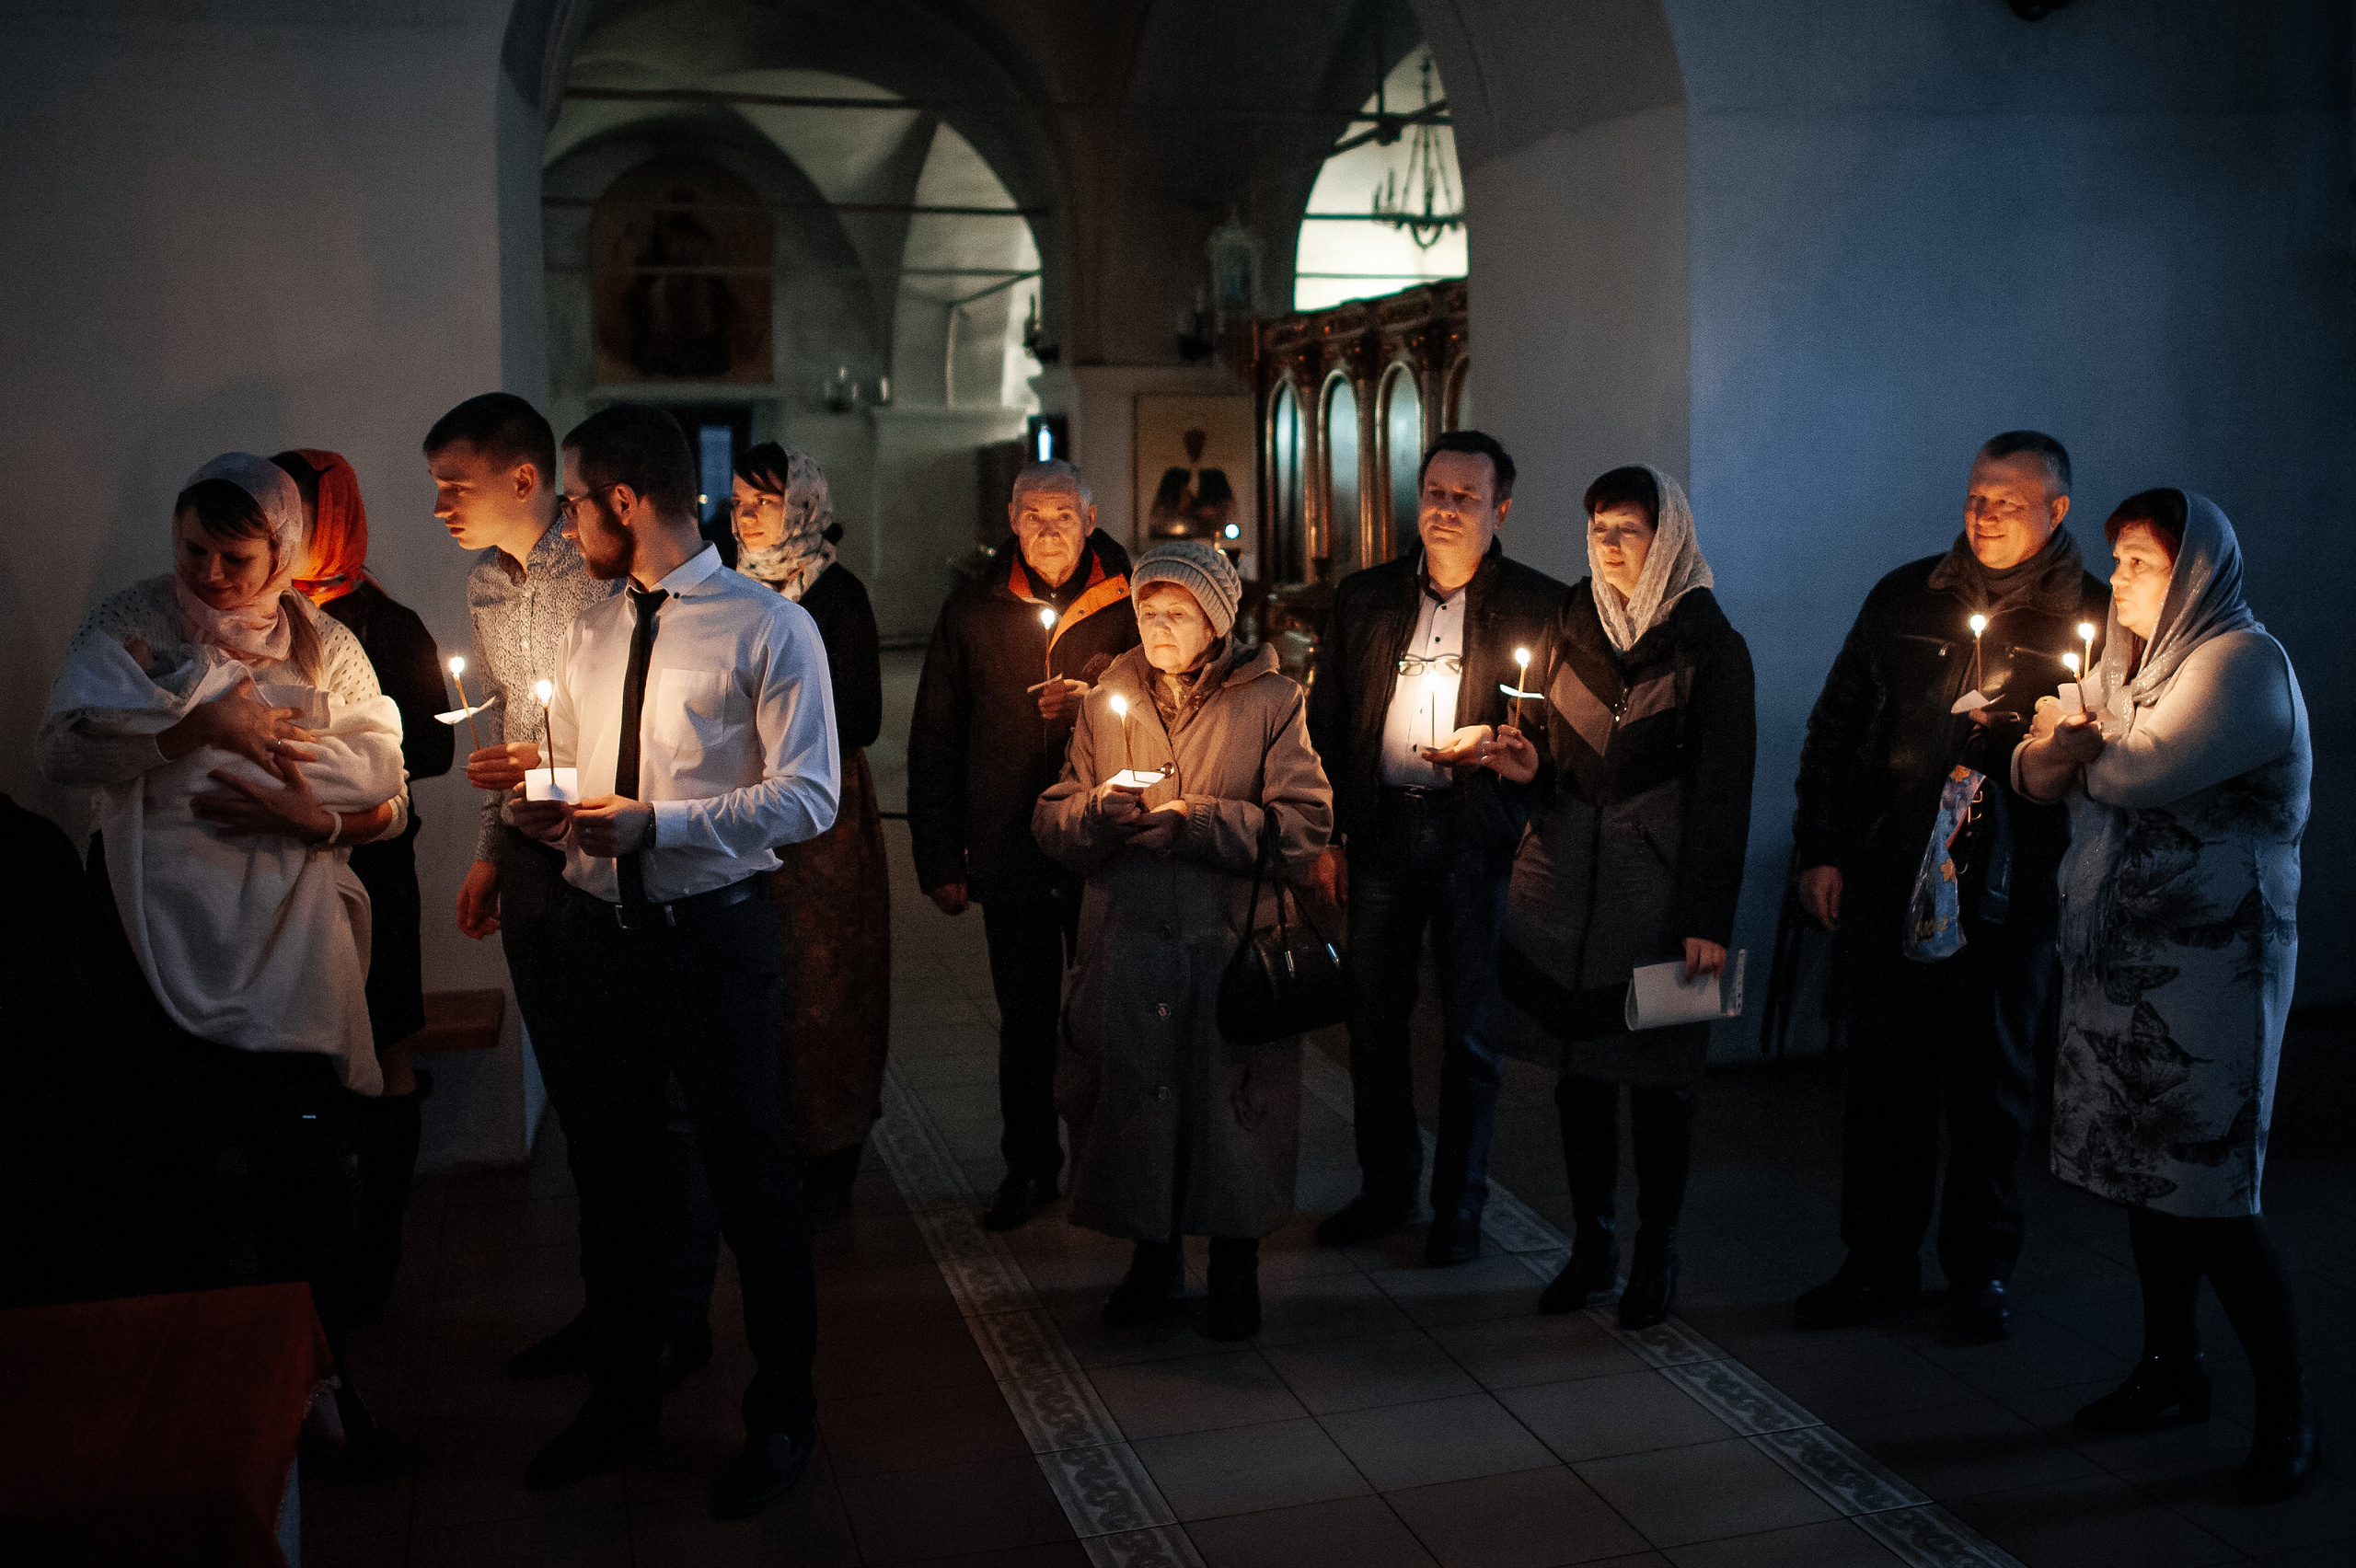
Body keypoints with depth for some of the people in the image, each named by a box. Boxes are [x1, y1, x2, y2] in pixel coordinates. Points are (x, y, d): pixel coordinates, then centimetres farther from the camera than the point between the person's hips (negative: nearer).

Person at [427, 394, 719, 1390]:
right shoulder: (486, 586, 12)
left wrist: (556, 768, -19)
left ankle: (678, 1319, 16)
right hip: (536, 873, 7)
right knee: (577, 1097, 14)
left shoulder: (608, 575, -13)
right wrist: (491, 852, 19)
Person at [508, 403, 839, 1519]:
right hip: (597, 929, 7)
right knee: (611, 1173, 17)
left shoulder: (768, 627, -9)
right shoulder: (587, 638, 13)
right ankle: (623, 1395, 38)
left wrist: (655, 821, -22)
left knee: (751, 1177, 5)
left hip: (713, 934, -6)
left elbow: (808, 796, -14)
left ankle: (781, 1416, 25)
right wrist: (537, 809, -4)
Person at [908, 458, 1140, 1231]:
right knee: (1025, 1020, 10)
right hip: (1011, 850, 1)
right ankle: (1029, 1166, 25)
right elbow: (934, 741, 7)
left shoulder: (1130, 605, -1)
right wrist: (939, 859, 3)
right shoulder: (972, 609, 4)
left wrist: (1095, 703, -15)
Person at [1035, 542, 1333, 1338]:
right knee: (1132, 1093, 10)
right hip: (1126, 944, 3)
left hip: (1233, 943, -3)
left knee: (1232, 1100, 4)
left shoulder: (1270, 702, 0)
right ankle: (1153, 1253, 33)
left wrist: (1196, 820, -16)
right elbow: (1051, 821, 9)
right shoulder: (1106, 701, 11)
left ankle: (1235, 1266, 26)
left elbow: (1306, 826, -8)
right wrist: (1097, 810, -13)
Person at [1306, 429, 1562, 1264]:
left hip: (1478, 838, -3)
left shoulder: (1539, 606, 1)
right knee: (1374, 1019, 11)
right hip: (1381, 829, 3)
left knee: (1469, 1029, 5)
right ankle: (1387, 1186, 27)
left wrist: (1494, 743, -18)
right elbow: (1325, 722, 10)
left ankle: (1459, 1203, 20)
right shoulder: (1363, 597, 9)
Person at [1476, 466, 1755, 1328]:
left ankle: (1655, 1254, 18)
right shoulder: (1571, 626, 10)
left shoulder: (1710, 645, -4)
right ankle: (1592, 1241, 22)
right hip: (1564, 870, 4)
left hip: (1658, 883, -4)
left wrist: (1709, 918, -13)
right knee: (1577, 1060, 8)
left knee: (1657, 1070, 3)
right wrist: (1527, 765, -6)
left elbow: (1724, 789, -7)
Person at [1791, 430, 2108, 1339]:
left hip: (2012, 894, -1)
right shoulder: (1905, 598, 6)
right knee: (1884, 1078, 8)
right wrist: (1820, 849, 3)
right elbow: (1835, 726, 9)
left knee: (1992, 1089, 9)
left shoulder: (2093, 617, 1)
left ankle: (1980, 1271, 25)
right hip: (1889, 883, 2)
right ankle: (1879, 1262, 22)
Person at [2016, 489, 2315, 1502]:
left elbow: (2142, 773, -24)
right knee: (2146, 1175, 14)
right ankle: (2172, 1370, 28)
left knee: (2208, 1196, -6)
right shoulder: (2126, 658, 17)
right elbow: (2039, 771, 12)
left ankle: (2287, 1412, 8)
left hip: (2209, 962, -8)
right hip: (2119, 954, 8)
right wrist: (2048, 752, -12)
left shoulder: (2242, 661, -11)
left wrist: (2079, 749, -2)